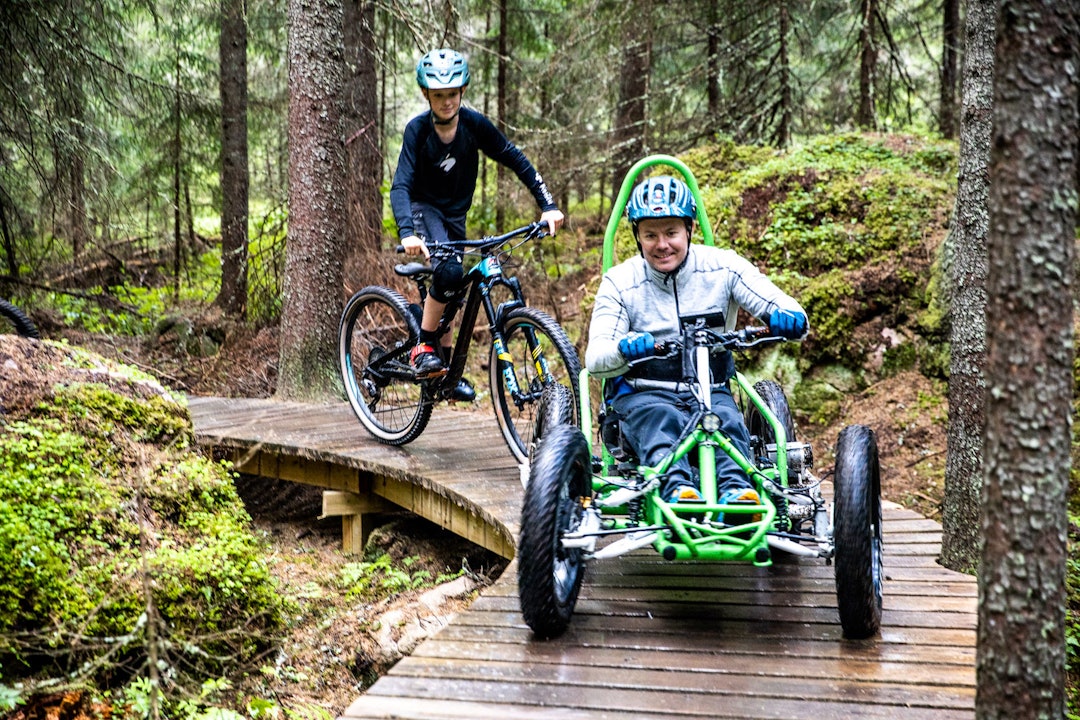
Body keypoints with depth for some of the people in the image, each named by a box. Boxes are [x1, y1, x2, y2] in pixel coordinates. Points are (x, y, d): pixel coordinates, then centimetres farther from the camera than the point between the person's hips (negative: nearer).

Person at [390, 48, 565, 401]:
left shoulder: (475, 125, -14)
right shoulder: (417, 130, -21)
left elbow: (517, 161, -7)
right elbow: (400, 186, -29)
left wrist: (548, 206, -17)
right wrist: (406, 233, -46)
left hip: (455, 214, 4)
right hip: (424, 208, -4)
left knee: (449, 292, 7)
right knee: (449, 272, -30)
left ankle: (445, 368, 23)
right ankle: (423, 346, -15)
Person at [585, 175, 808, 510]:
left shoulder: (722, 266, 0)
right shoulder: (619, 282, -1)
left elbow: (791, 313, -5)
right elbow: (594, 359, -11)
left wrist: (788, 318, -31)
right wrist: (623, 350, -35)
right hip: (642, 394, -1)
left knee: (727, 419, -32)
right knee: (661, 418, -35)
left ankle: (735, 489, -56)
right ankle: (676, 487, -58)